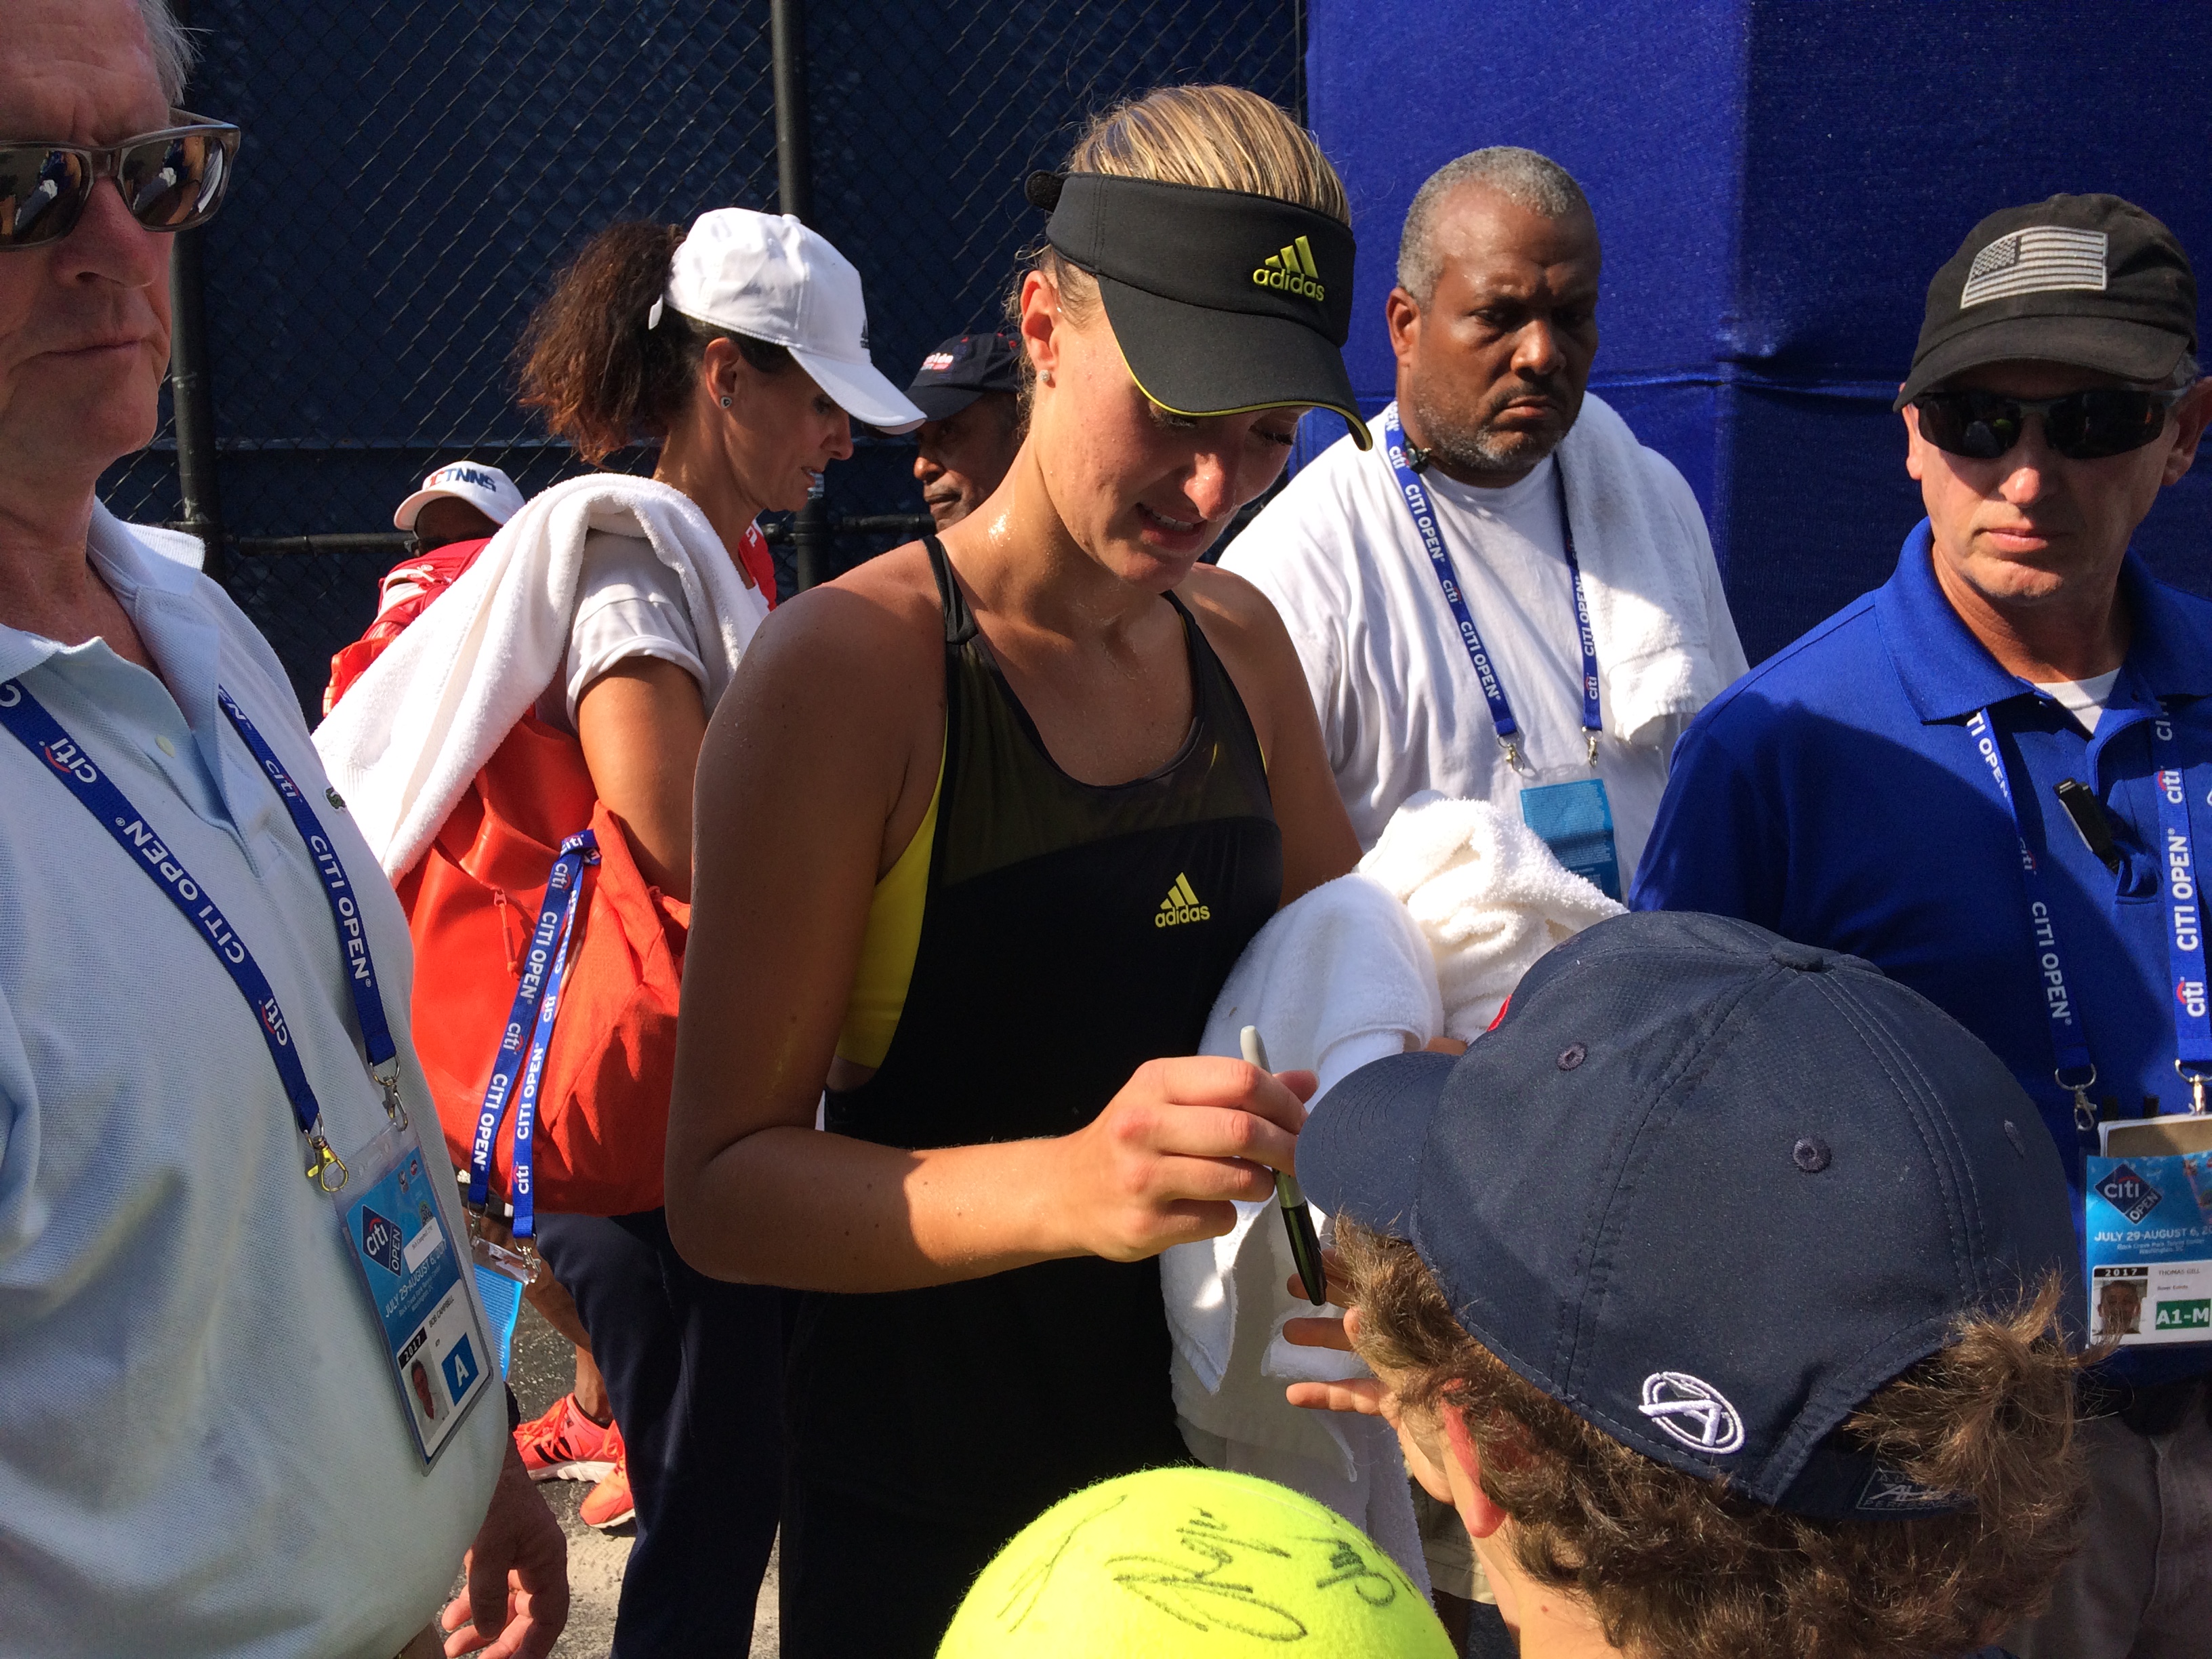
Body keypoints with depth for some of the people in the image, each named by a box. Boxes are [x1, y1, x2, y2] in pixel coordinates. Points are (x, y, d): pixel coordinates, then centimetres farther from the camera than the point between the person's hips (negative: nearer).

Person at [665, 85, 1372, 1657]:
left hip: (1209, 1469, 6)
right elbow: (723, 1185, -21)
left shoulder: (1241, 643, 2)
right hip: (932, 1528, -5)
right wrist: (1071, 1185, -36)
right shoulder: (850, 665, -18)